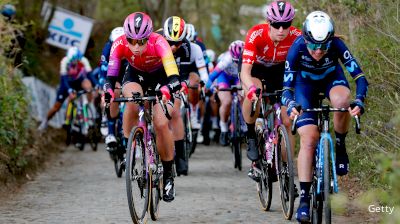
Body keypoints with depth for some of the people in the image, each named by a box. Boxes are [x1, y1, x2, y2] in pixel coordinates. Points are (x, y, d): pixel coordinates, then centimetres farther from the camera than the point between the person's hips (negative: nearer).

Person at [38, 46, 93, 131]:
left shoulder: (83, 61, -29)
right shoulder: (65, 61, -31)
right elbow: (64, 78, -34)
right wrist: (70, 91, -48)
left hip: (79, 80, 0)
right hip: (67, 82, 0)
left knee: (88, 84, -37)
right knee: (57, 106, 0)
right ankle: (45, 120, 28)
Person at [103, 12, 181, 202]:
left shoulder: (159, 43, -38)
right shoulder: (119, 44, -31)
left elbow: (174, 78, -46)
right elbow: (111, 75, -32)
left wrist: (166, 90, -66)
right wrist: (108, 92, -53)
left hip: (160, 76, -1)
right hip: (135, 75, 2)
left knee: (161, 124, -17)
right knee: (133, 101, -33)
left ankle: (168, 175, 1)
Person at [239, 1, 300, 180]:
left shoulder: (296, 36, -29)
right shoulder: (256, 35, -35)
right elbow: (245, 71, -42)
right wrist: (251, 88, -62)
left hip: (280, 71, 2)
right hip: (255, 69, -2)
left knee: (287, 122, -7)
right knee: (254, 95, -37)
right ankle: (251, 137, -12)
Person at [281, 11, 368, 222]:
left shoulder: (336, 45, -33)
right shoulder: (297, 48, -33)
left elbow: (359, 77, -33)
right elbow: (287, 88, -30)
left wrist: (359, 101, -52)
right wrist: (291, 105, -51)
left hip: (331, 77, 1)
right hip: (305, 82, 0)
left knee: (342, 100, -37)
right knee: (309, 139, -15)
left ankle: (340, 147, -10)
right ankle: (304, 198, -10)